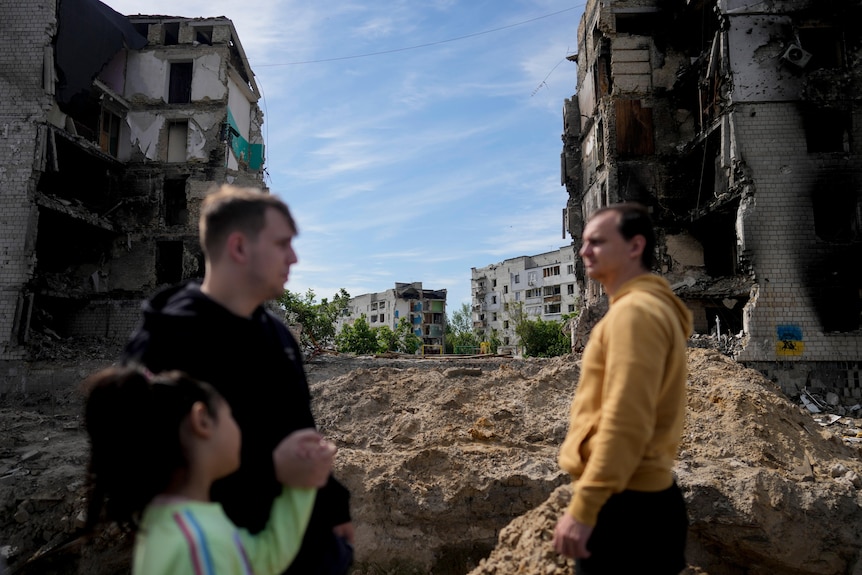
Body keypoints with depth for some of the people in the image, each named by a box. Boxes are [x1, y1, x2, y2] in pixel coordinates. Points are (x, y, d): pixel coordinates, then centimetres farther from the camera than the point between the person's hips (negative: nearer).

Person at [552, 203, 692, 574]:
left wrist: (582, 508, -21)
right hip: (642, 496, 10)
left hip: (624, 504, -10)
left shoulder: (635, 311, -17)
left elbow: (626, 422, -24)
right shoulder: (651, 307, 15)